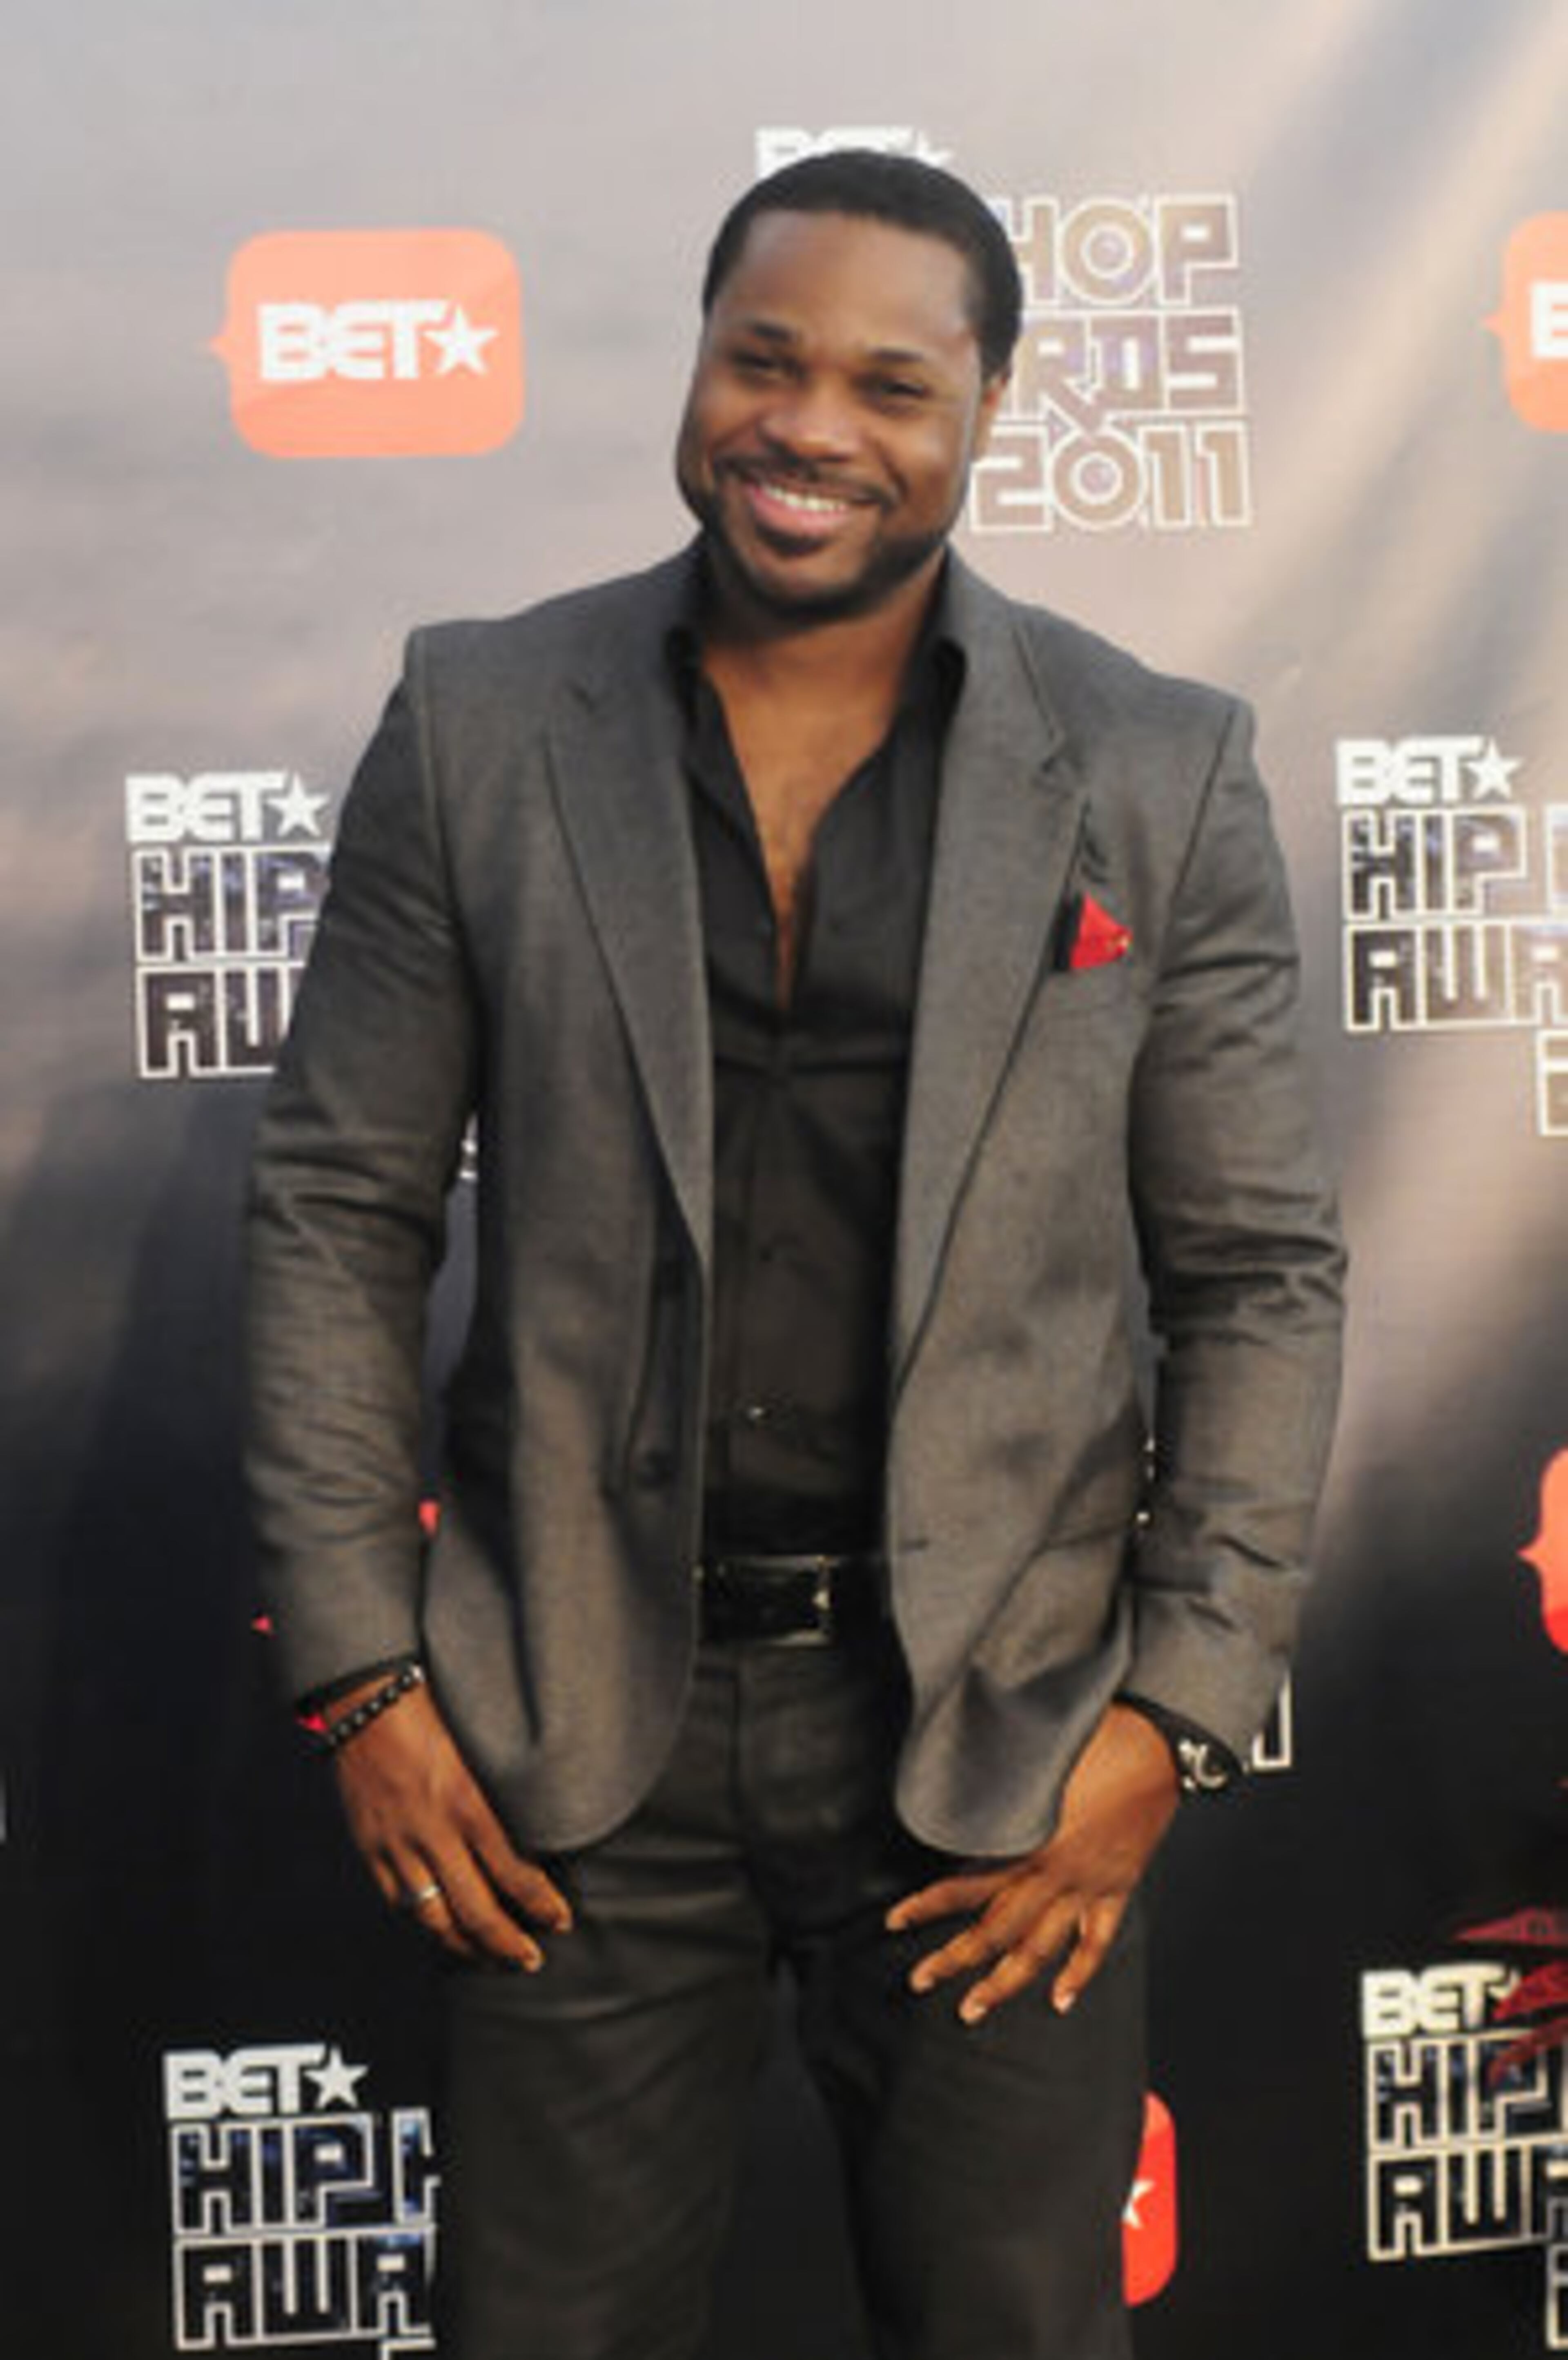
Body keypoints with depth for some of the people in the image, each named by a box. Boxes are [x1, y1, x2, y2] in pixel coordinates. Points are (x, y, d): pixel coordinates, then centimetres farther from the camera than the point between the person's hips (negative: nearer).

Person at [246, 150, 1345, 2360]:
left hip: (1000, 1739, 0)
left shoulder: (1159, 770, -2)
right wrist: (360, 1667, -2)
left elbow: (1260, 1276, 0)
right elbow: (339, 1213, 1)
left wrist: (1176, 1716, -5)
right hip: (575, 1719, 1)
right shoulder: (478, 724, -1)